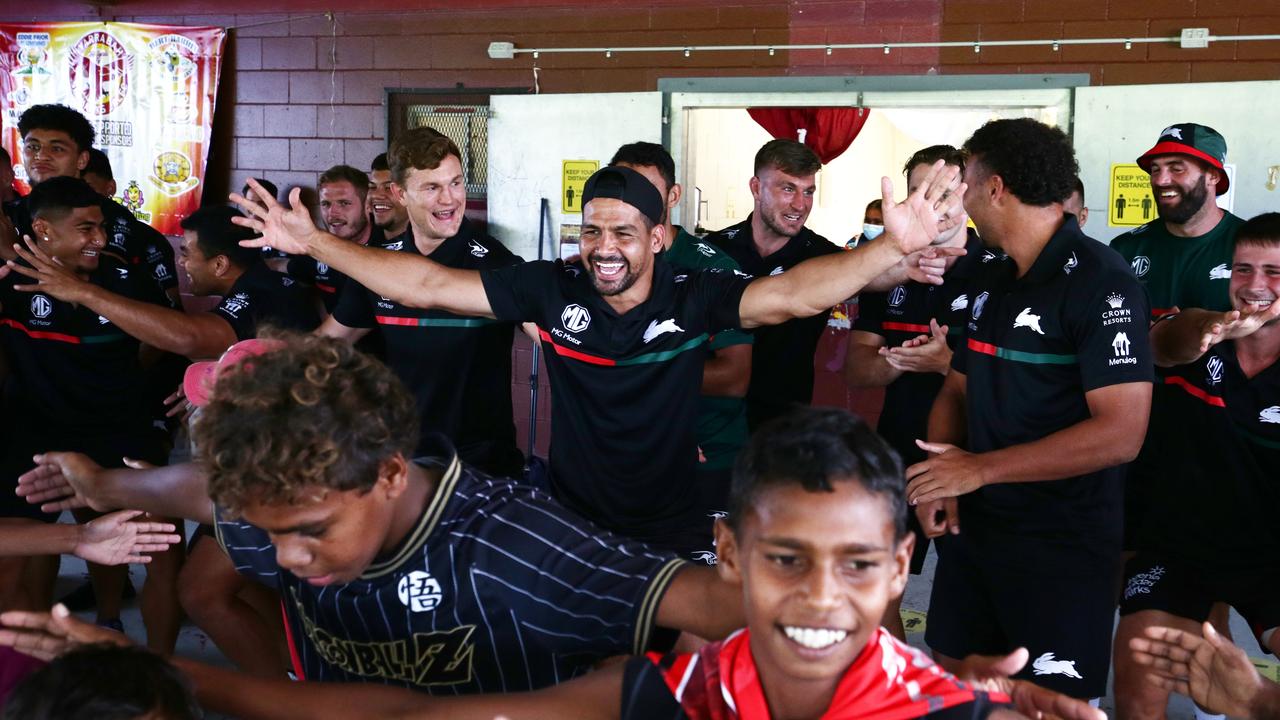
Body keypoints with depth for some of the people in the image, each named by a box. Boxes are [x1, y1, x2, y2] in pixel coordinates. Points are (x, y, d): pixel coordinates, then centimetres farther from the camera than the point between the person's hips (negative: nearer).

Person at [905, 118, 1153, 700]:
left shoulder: (1099, 281, -16)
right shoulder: (988, 280, 9)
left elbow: (1121, 434, -23)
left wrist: (979, 468, -21)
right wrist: (942, 472, -7)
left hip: (1063, 546, -7)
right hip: (970, 526, 7)